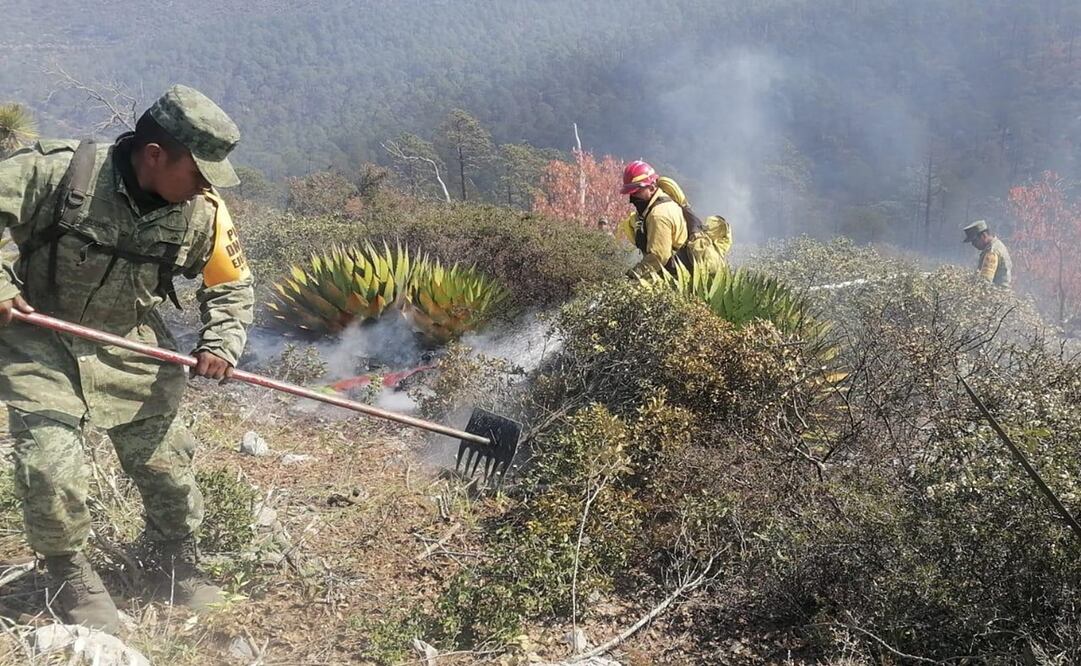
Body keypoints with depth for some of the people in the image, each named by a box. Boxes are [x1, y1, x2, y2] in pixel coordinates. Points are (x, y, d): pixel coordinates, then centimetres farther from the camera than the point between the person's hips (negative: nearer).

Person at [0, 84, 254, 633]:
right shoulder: (60, 172, -23)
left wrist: (221, 345, -14)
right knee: (49, 467, -11)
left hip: (130, 344, 3)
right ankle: (68, 571, 16)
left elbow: (231, 285, 2)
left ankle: (175, 556, 32)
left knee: (164, 459, 5)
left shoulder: (203, 211, -11)